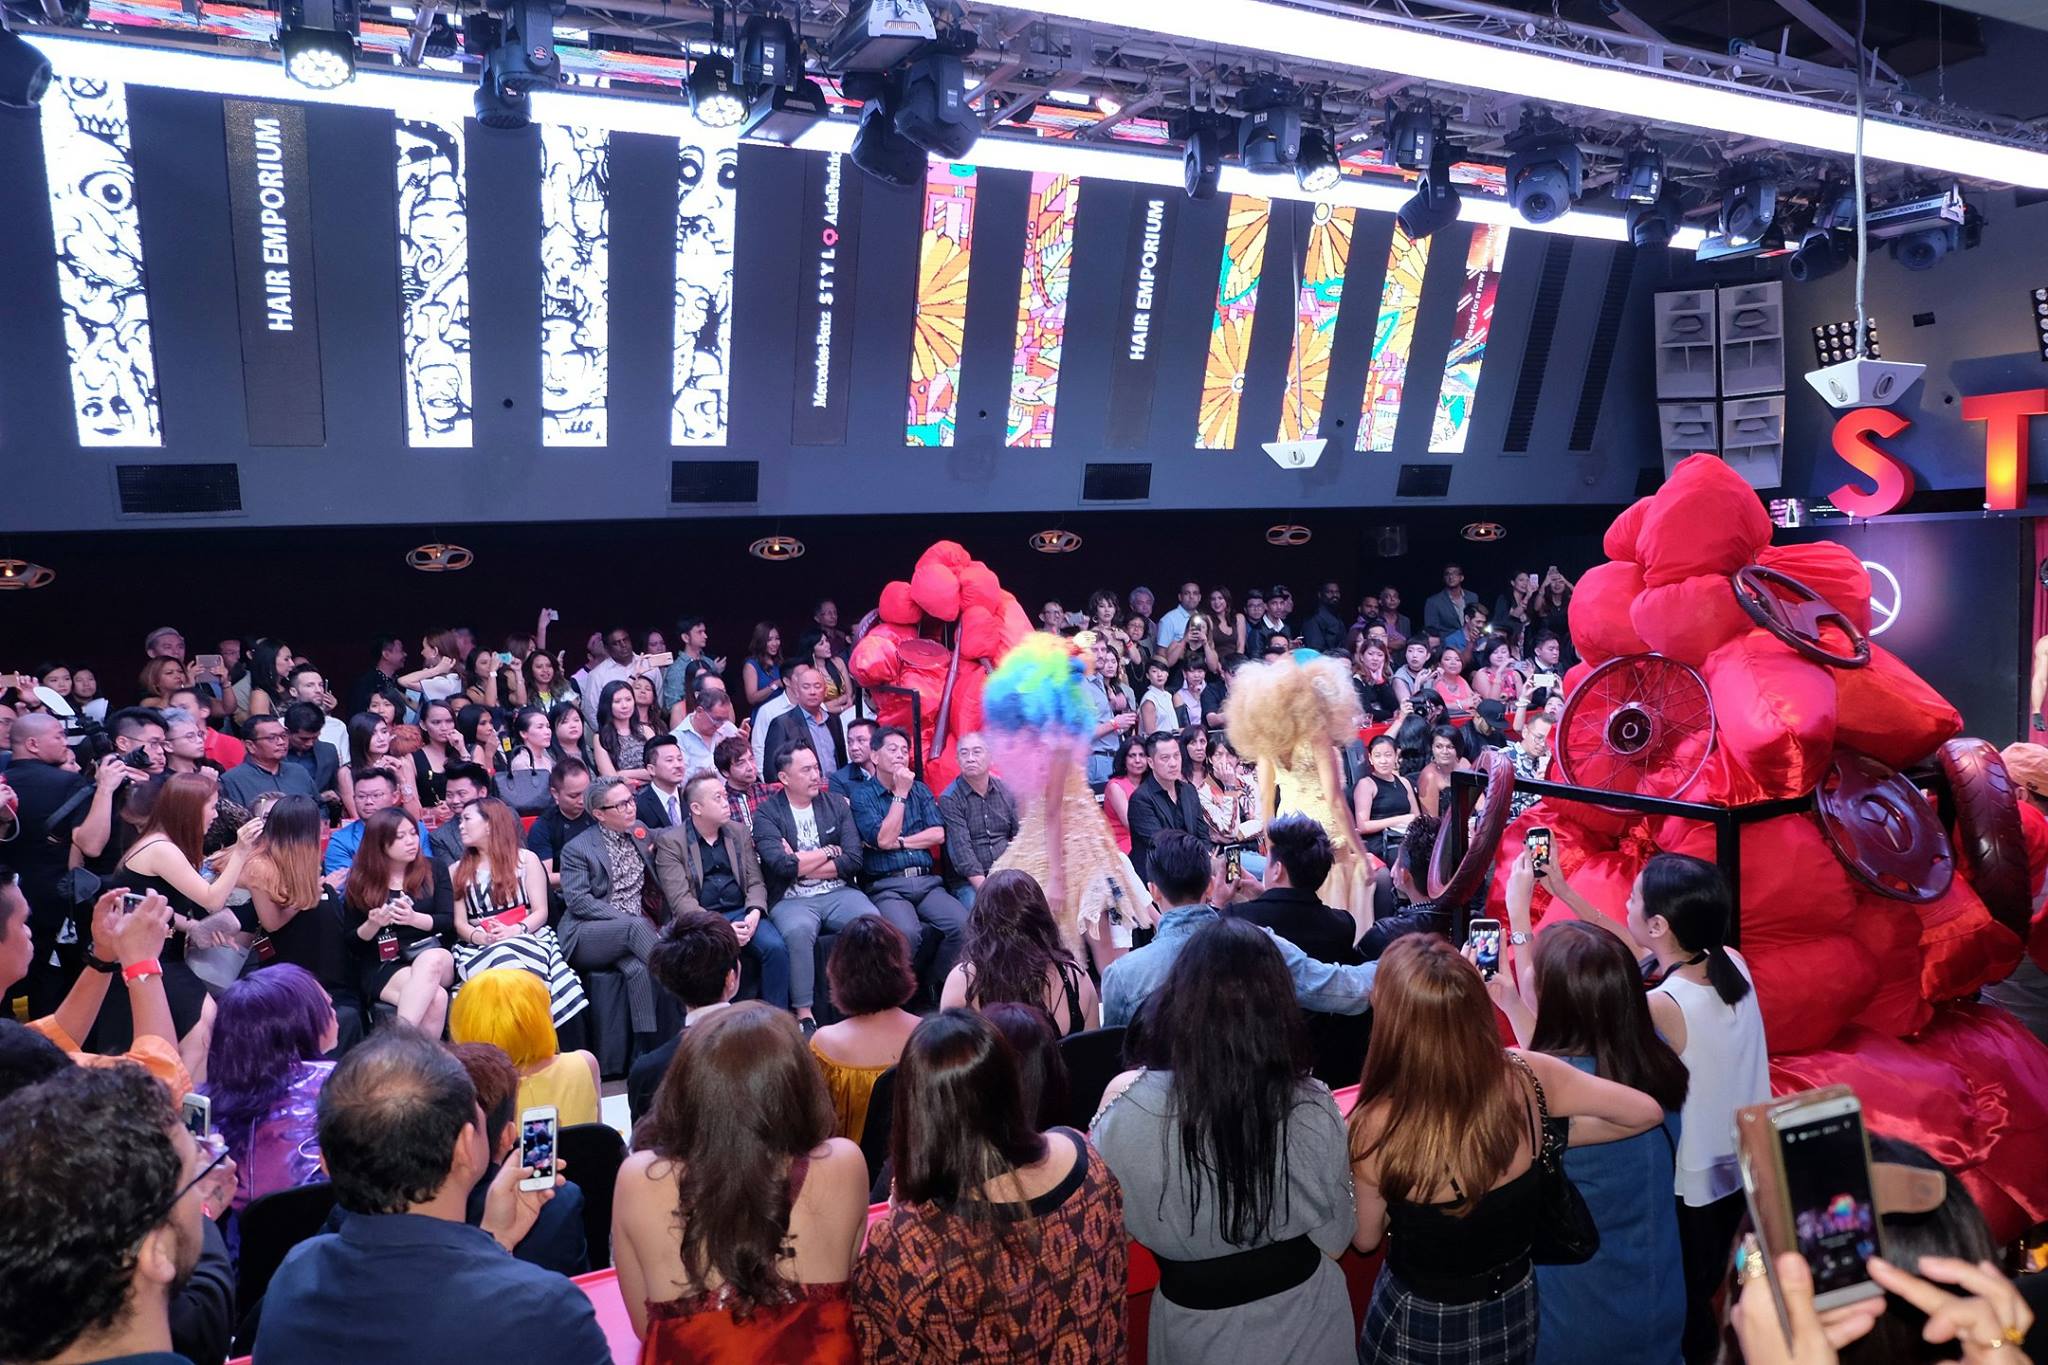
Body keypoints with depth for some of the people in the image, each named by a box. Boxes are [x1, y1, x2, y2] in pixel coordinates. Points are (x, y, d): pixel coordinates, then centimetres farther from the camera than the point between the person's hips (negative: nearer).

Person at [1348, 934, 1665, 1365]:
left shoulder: (1376, 1127, -31)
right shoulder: (1526, 1077, -23)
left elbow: (1365, 1239, -12)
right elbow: (1647, 1111, -7)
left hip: (1420, 1326, -3)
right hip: (1514, 1310, 3)